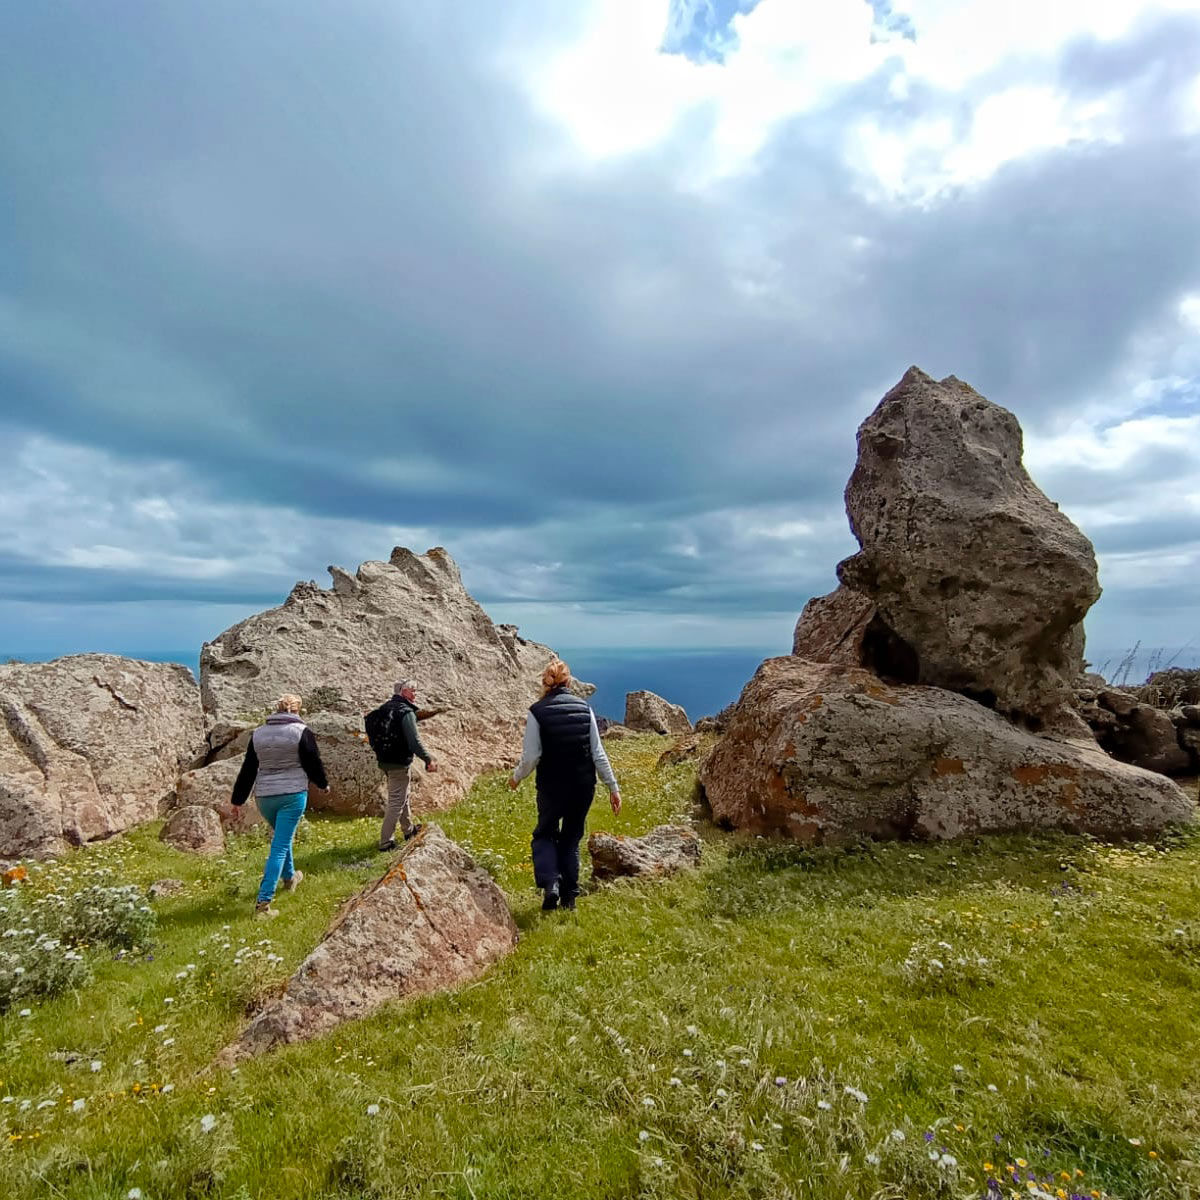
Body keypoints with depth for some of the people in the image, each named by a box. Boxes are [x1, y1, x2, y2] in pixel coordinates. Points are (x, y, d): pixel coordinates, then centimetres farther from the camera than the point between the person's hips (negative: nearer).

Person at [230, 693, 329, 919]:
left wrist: (238, 799, 15)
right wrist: (323, 784, 15)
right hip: (293, 794, -5)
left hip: (264, 796, 5)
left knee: (281, 836, 27)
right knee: (280, 845, -2)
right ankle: (263, 902, -6)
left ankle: (289, 877, 45)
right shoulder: (302, 732, -9)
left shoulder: (258, 733, 4)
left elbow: (247, 769, 8)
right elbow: (313, 763, -3)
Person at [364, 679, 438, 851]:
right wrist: (428, 759, -18)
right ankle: (386, 842, 4)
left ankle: (409, 830, 40)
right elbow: (414, 741, -24)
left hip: (384, 760, 10)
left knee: (403, 796, 24)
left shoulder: (385, 707, 9)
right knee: (396, 802, 0)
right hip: (399, 763, -10)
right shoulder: (406, 712, -19)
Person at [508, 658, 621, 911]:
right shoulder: (585, 708, -3)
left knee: (545, 834, 20)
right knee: (571, 838, 20)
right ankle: (569, 896, 25)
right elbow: (598, 753, -3)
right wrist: (613, 787, 4)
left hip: (551, 788, -3)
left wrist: (516, 778, 9)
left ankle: (550, 883, -2)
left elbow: (530, 757, -10)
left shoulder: (537, 712, -11)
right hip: (584, 786, 3)